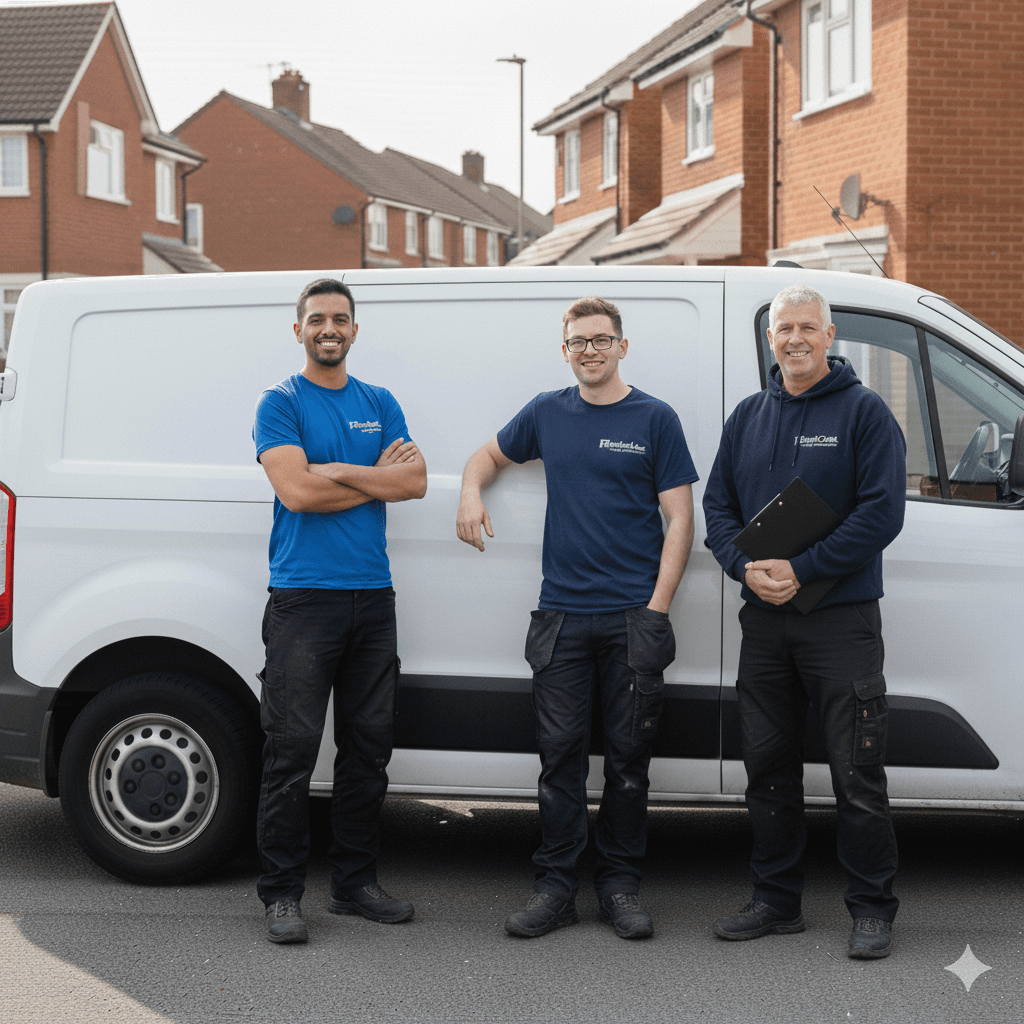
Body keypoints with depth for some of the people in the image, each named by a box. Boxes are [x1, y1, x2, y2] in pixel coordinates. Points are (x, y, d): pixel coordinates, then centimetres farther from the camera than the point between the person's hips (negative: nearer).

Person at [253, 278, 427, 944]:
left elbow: (416, 480, 2)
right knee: (293, 750, -6)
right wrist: (378, 477, -5)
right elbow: (296, 491, -14)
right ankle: (282, 893, 2)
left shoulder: (380, 405, 15)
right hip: (304, 600, -5)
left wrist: (337, 472, -9)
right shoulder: (281, 403, 0)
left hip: (373, 596, 5)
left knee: (369, 747, 9)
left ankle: (356, 882, 19)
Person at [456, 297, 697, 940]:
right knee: (562, 752, 2)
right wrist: (471, 494, 5)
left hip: (632, 619, -2)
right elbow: (490, 456, 28)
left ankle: (621, 885, 14)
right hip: (562, 615, 2)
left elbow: (680, 521, -1)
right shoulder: (547, 415, 10)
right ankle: (557, 886, 9)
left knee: (629, 754, 4)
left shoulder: (655, 419, 1)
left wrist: (657, 609, -9)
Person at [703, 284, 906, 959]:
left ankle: (872, 909, 7)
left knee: (859, 774, -3)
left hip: (841, 618, -5)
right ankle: (777, 901, 22)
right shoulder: (748, 417, 13)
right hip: (764, 622, 5)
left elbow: (883, 511, -12)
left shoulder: (864, 411, -3)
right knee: (768, 767, 10)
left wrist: (802, 570, -18)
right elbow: (717, 504, 13)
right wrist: (746, 567, -7)